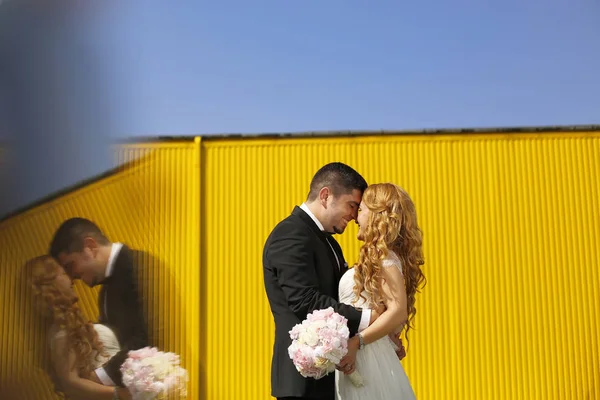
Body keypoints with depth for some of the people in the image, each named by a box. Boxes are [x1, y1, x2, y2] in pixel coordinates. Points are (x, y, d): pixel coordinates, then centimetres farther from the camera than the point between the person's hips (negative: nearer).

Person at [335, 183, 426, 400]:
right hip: (355, 358, 8)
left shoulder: (383, 257, -12)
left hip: (367, 357, -8)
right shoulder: (377, 257, 14)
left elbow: (398, 311, -23)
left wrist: (356, 342, -25)